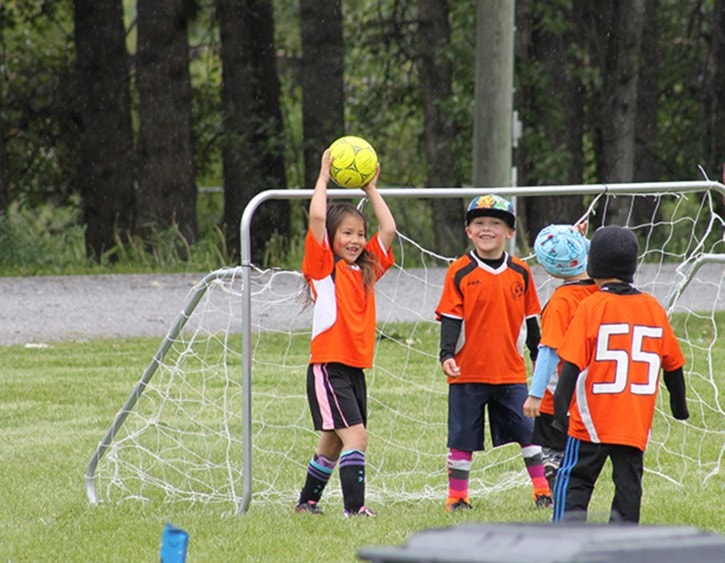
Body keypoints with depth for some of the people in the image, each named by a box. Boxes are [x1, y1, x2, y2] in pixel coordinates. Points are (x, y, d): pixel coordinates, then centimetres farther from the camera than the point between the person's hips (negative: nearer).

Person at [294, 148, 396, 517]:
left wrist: (371, 189, 15)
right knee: (355, 436, -17)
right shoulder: (324, 267, -4)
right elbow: (317, 217, -14)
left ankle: (307, 503, 27)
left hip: (357, 367, 7)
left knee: (333, 442, 15)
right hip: (329, 366, -7)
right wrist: (324, 176, -6)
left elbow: (388, 228, 12)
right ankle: (355, 507, -20)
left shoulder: (367, 269, 13)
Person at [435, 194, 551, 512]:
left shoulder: (520, 273, 6)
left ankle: (543, 491, 14)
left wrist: (540, 360, 16)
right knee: (463, 437, 4)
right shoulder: (459, 272, -3)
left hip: (511, 371, 2)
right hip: (468, 371, -2)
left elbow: (530, 322, 13)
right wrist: (447, 354, -19)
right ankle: (457, 497, 14)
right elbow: (450, 318, -6)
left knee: (530, 432, 3)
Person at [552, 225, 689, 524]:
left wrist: (561, 406, -11)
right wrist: (679, 405, 27)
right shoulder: (654, 308, 6)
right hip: (637, 421, 4)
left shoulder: (591, 307, -7)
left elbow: (573, 363, -12)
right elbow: (672, 364, 14)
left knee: (574, 482, 3)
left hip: (593, 420, -3)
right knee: (628, 485, 8)